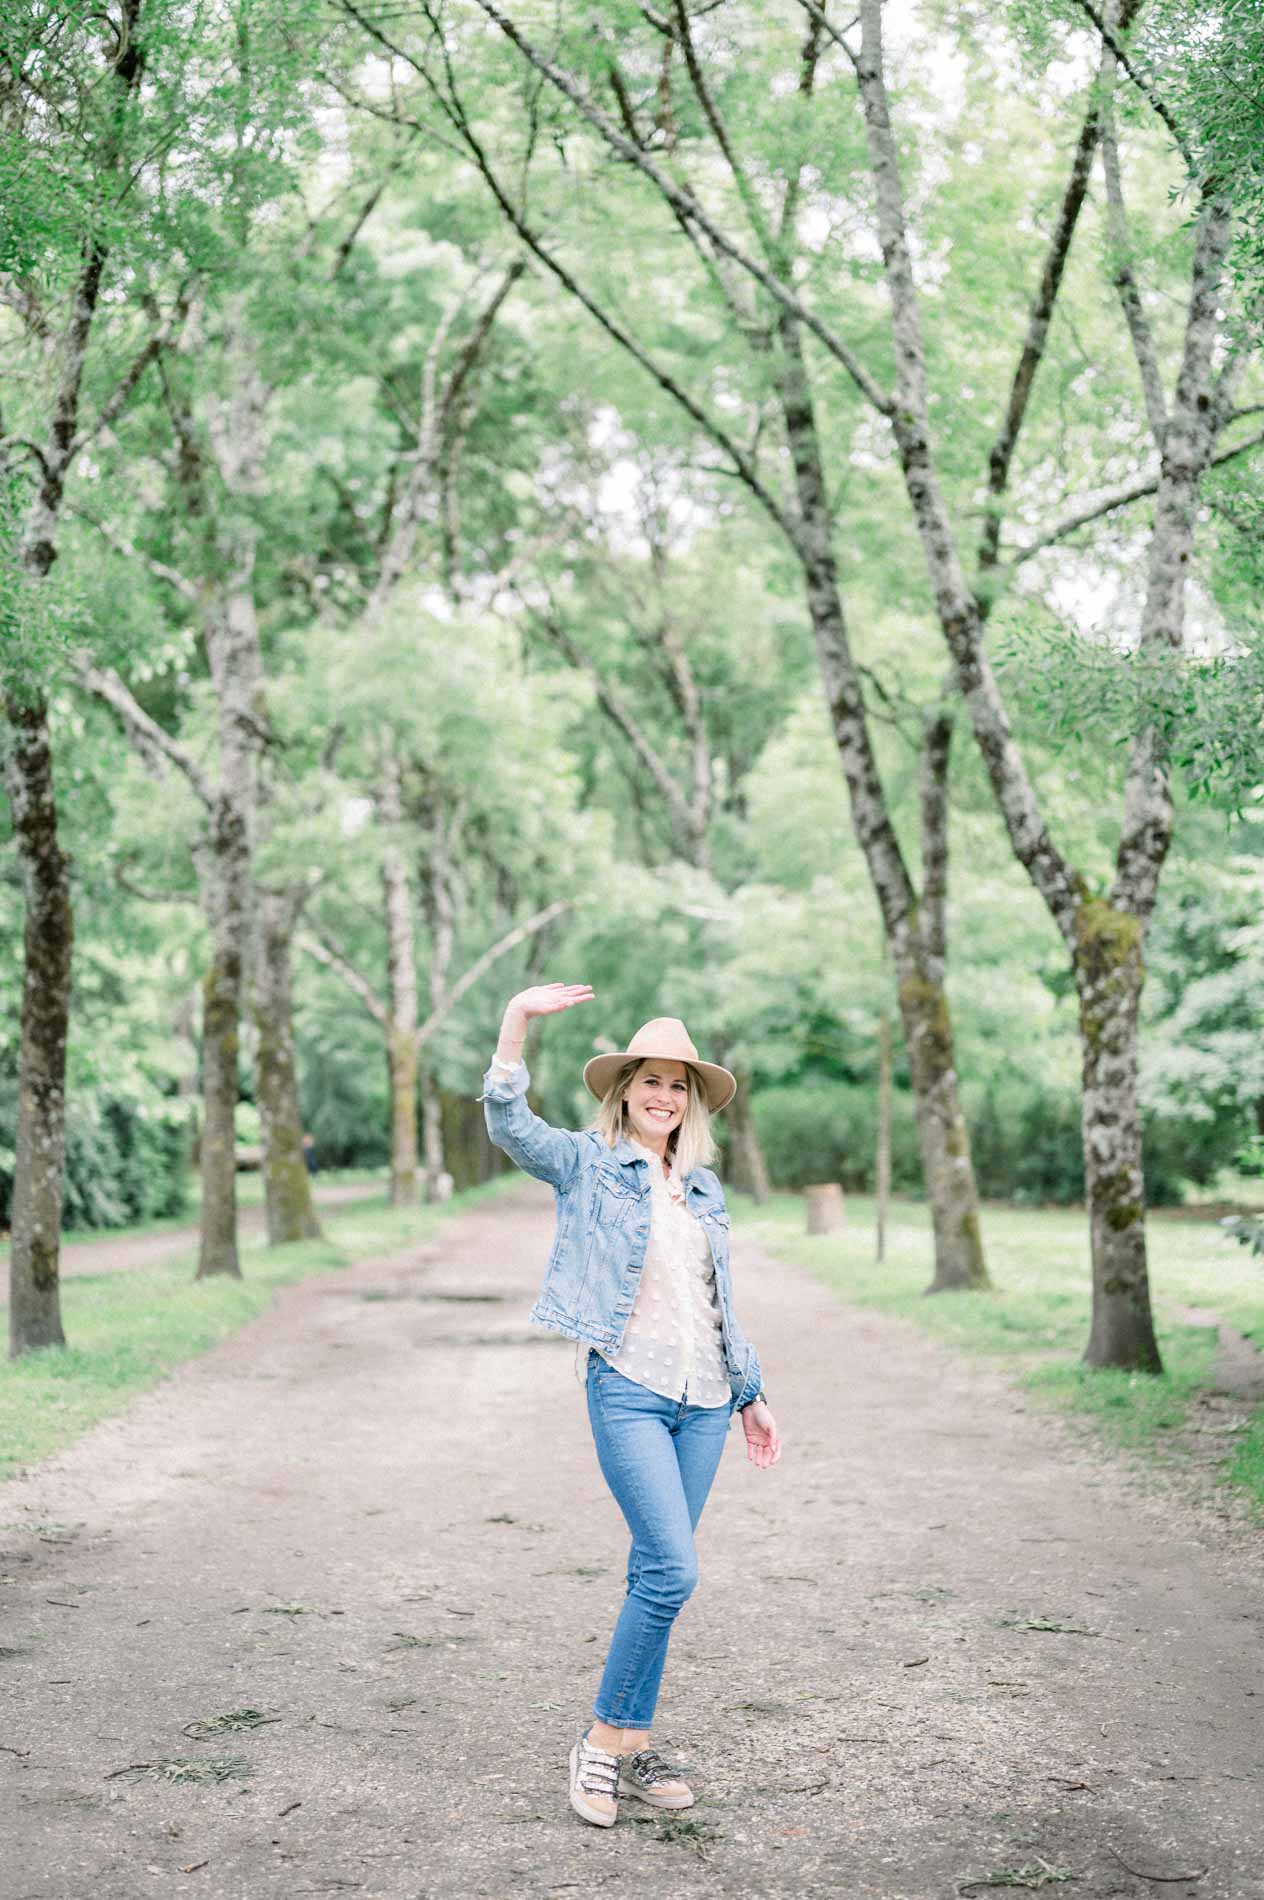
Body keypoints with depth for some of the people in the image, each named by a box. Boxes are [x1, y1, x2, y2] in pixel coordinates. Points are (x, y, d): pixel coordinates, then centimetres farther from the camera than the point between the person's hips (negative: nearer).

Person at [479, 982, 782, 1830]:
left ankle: (635, 1745, 19)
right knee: (673, 1570, -13)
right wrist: (518, 1020, -29)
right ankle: (603, 1739, 3)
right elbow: (508, 1123, -17)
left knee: (656, 1574, 9)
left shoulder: (704, 1187, 16)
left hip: (704, 1399, 5)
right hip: (629, 1389, -5)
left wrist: (752, 1394, 23)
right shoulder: (588, 1163, 1)